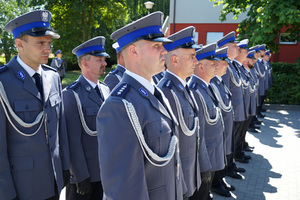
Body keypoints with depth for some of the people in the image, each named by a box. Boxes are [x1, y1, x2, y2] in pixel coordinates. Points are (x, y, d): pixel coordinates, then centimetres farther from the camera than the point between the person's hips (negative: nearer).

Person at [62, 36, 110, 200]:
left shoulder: (105, 89, 7)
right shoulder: (71, 94, -15)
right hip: (83, 170, -6)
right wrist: (81, 176, -17)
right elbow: (73, 139, -17)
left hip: (106, 169, 6)